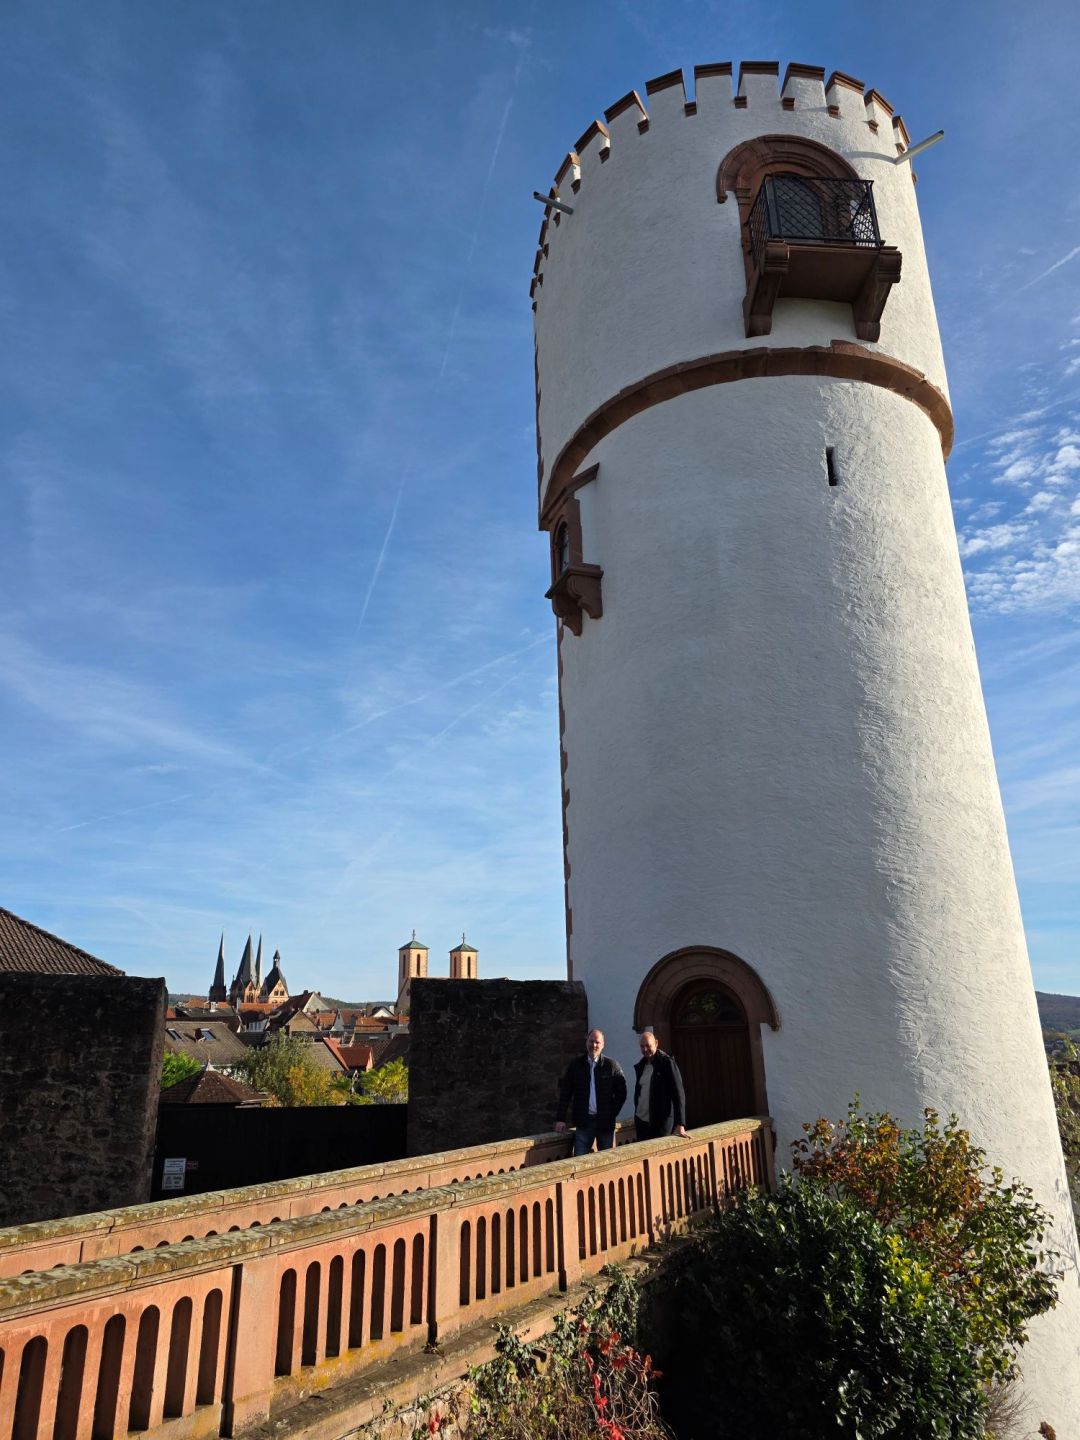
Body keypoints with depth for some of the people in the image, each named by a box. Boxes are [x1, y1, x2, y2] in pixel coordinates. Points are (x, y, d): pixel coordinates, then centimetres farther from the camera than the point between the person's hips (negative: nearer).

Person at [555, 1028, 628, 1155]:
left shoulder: (612, 1065, -1)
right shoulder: (576, 1064, 3)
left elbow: (621, 1093, 3)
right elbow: (565, 1092, 4)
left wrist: (612, 1114, -4)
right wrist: (560, 1118, -1)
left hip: (605, 1122, 0)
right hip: (583, 1122, 1)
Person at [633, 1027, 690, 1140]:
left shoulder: (667, 1062, -8)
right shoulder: (641, 1065, 10)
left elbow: (678, 1093, -14)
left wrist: (680, 1124, -22)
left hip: (662, 1122, -6)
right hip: (641, 1121, 6)